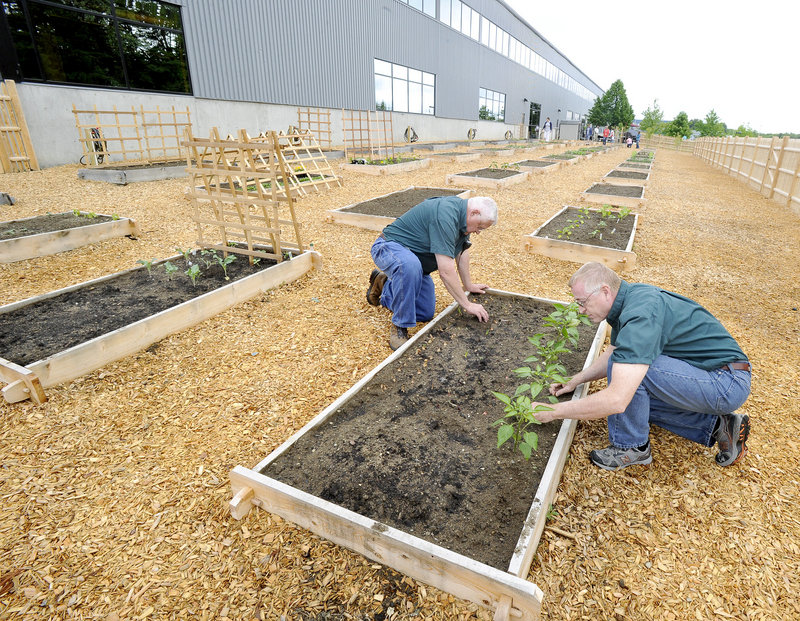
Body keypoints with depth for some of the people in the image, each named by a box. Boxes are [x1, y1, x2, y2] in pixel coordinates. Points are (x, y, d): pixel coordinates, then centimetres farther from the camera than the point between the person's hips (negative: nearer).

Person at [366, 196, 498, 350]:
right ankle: (400, 326, -25)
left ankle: (384, 284, 24)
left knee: (426, 314, 1)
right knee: (410, 265, -43)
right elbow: (446, 271, -32)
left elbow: (462, 251, 15)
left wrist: (468, 285, 18)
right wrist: (467, 305, -25)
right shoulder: (445, 216, -31)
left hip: (414, 259, 9)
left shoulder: (461, 215, -1)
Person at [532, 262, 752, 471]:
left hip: (727, 384, -10)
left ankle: (631, 446, -6)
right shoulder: (629, 296, 1)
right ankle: (717, 425, 13)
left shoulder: (640, 315, -30)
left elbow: (616, 400, -36)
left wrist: (553, 411, -26)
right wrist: (575, 381, 10)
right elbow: (612, 354, 19)